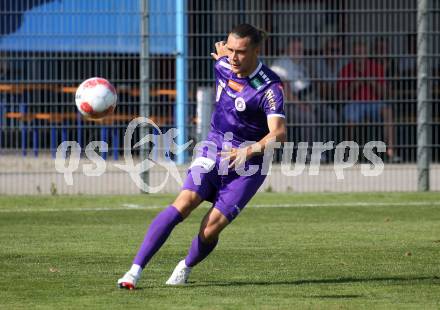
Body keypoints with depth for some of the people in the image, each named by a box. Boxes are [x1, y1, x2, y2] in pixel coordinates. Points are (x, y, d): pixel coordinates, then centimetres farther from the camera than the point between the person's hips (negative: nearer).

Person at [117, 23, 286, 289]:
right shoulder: (223, 65, -3)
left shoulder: (270, 87, -21)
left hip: (246, 166, -4)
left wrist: (250, 150, -50)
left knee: (210, 231, -13)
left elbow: (279, 133, -34)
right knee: (183, 204, -21)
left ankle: (186, 267, 21)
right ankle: (136, 269, -24)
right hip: (213, 151, 4)